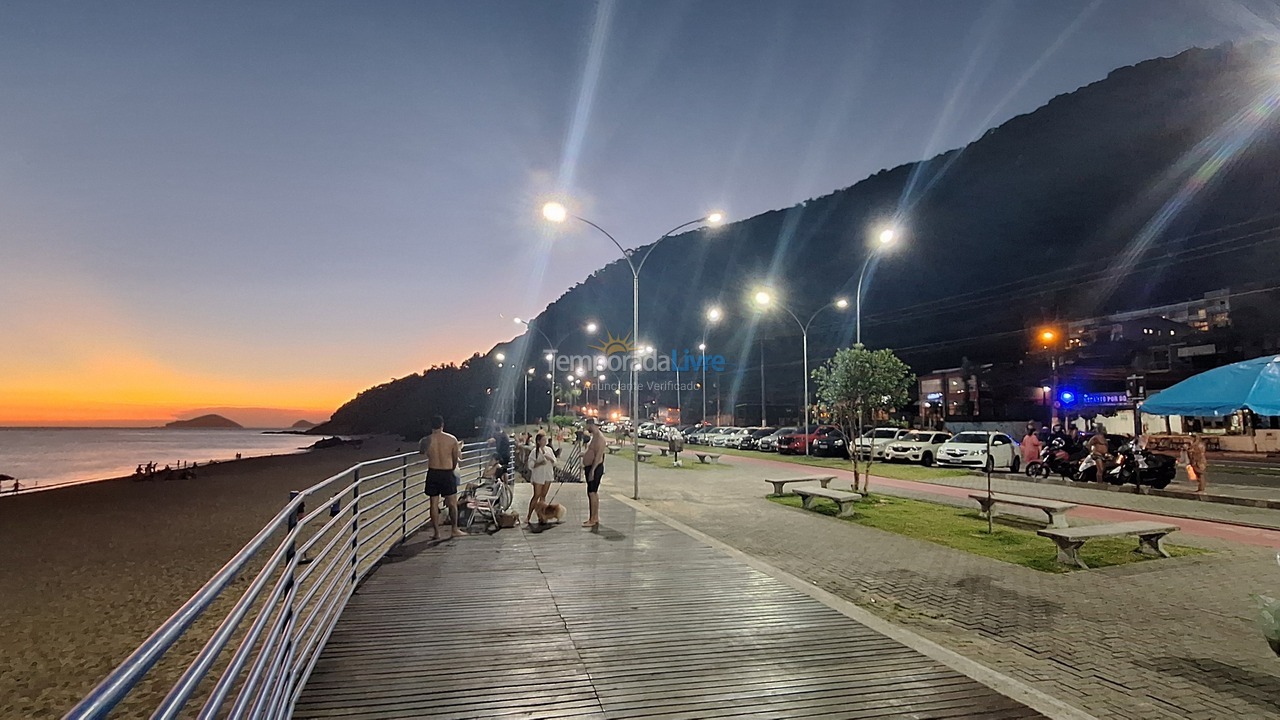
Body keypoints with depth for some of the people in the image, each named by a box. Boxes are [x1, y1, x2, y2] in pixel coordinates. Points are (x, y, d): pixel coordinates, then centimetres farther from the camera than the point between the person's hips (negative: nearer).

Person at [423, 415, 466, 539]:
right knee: (452, 503, 11)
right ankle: (455, 530, 16)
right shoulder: (452, 439, -5)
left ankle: (436, 532, 12)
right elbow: (456, 458, 3)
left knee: (434, 504, 8)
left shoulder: (426, 441, -6)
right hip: (448, 473, -1)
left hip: (433, 473, 1)